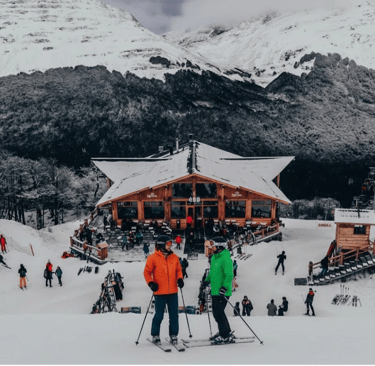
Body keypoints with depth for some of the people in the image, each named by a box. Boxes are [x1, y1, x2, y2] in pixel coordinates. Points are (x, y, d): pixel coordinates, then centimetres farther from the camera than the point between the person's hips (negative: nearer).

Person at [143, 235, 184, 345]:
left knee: (174, 315, 7)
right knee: (159, 315, 2)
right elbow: (147, 272, 0)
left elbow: (178, 270, 17)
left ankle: (173, 334, 21)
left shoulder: (174, 257, 7)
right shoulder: (153, 258, -5)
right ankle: (155, 335, 19)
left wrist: (180, 279, 0)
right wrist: (151, 283, -13)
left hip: (173, 292, 4)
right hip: (160, 292, -4)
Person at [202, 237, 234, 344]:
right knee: (216, 312, 15)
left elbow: (229, 275, -22)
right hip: (215, 291, 10)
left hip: (222, 292, -10)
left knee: (219, 313, -7)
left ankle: (225, 336, 5)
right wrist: (207, 281, 21)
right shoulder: (214, 257, 12)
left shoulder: (225, 258, -17)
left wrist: (224, 288, -27)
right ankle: (226, 332, 28)